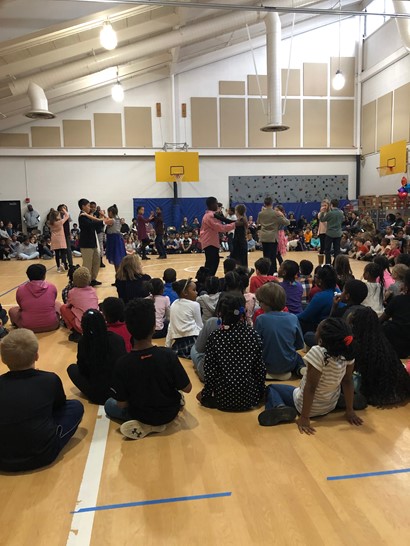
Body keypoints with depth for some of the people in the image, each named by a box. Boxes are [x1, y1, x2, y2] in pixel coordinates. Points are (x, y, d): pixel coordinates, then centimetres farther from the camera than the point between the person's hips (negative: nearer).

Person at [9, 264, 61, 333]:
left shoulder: (21, 289, -6)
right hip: (52, 325, 1)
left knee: (12, 310, 24)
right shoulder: (52, 287, -5)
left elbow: (21, 306, 12)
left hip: (28, 327, -1)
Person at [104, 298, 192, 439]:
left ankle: (144, 425, 2)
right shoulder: (169, 355, -26)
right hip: (171, 412, 4)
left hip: (142, 416, -4)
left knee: (109, 404, 25)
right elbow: (187, 388, -15)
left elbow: (122, 404, -15)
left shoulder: (122, 363, -26)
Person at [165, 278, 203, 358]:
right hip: (192, 341, -6)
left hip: (178, 344, 6)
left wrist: (167, 346, 17)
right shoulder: (194, 305, -2)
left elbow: (170, 327, 13)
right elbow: (200, 325, 5)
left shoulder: (174, 304, 13)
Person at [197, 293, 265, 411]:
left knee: (201, 396, 29)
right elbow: (260, 368, -3)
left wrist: (206, 394, 7)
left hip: (223, 398, 0)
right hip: (249, 398, 1)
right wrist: (260, 394, 12)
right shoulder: (253, 335, -7)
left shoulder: (214, 337, -10)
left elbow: (209, 370, -8)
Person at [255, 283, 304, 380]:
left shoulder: (261, 319, -19)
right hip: (288, 364, 2)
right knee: (298, 357, 33)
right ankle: (300, 368, 3)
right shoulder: (293, 318, -11)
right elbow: (300, 345, 0)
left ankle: (268, 372, 4)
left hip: (268, 365, -2)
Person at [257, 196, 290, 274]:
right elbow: (287, 222, -7)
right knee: (272, 256, -2)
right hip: (273, 238, -4)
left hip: (263, 237, 4)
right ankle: (270, 273, -4)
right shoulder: (276, 213, -10)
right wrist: (282, 216, 8)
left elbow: (258, 222, 22)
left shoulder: (261, 213, 1)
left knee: (266, 256, 12)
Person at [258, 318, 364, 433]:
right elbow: (348, 381, -8)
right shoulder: (348, 352, -19)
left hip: (308, 406, -7)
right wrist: (350, 410, 1)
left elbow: (310, 387, -30)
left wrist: (304, 417, -22)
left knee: (271, 388, 14)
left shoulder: (318, 353, -37)